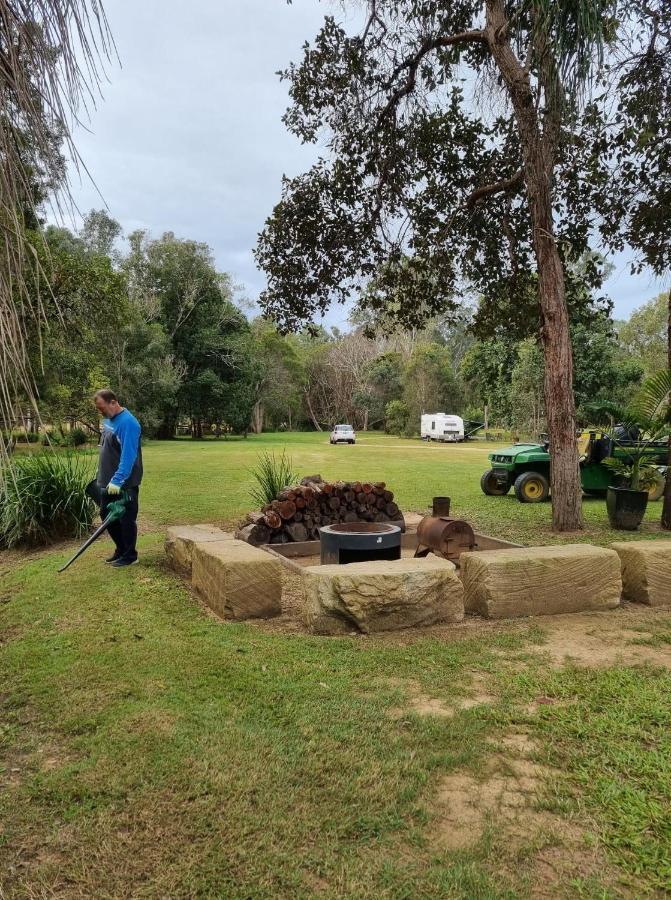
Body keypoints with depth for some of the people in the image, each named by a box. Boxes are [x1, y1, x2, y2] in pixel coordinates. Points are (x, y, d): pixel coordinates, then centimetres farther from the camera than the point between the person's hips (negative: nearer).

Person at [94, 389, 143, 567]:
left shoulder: (127, 423, -21)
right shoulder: (108, 420, 9)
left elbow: (128, 456, -26)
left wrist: (117, 480, -29)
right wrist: (105, 478, 20)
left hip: (124, 484, -10)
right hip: (108, 481, 10)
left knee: (126, 519, 1)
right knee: (107, 515, 16)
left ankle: (130, 555, 14)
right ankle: (121, 549, 30)